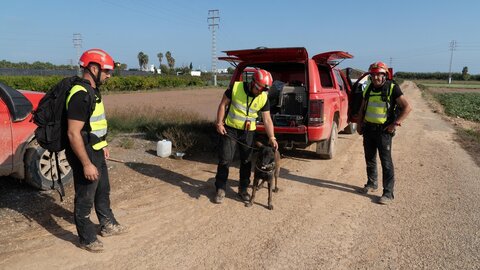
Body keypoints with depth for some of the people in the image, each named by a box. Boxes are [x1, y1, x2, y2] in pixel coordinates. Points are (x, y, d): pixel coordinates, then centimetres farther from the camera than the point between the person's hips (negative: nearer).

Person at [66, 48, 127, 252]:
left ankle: (108, 225, 42)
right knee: (85, 199, 7)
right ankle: (87, 239, 24)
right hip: (85, 155, -10)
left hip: (96, 152, 10)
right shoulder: (81, 95, -24)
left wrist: (102, 146, 22)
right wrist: (86, 164, -25)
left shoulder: (92, 91, 7)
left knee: (103, 191, 24)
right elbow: (73, 133, -27)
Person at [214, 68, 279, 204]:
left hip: (248, 132, 3)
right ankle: (220, 190, 11)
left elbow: (267, 119, -5)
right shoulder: (235, 87, -15)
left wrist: (271, 138, -13)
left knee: (246, 161, 9)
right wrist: (219, 123, -10)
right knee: (225, 159, -2)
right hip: (230, 129, -2)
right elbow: (223, 104, -5)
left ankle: (243, 189, 26)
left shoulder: (263, 98, -8)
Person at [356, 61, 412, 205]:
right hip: (368, 129, 6)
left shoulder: (392, 88, -9)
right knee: (370, 159, 16)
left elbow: (407, 107, -11)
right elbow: (362, 108, 19)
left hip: (383, 130, -6)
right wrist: (359, 124, 11)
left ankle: (388, 193, 2)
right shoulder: (368, 89, 8)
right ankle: (372, 184, 33)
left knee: (386, 162, -4)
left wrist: (395, 124, -15)